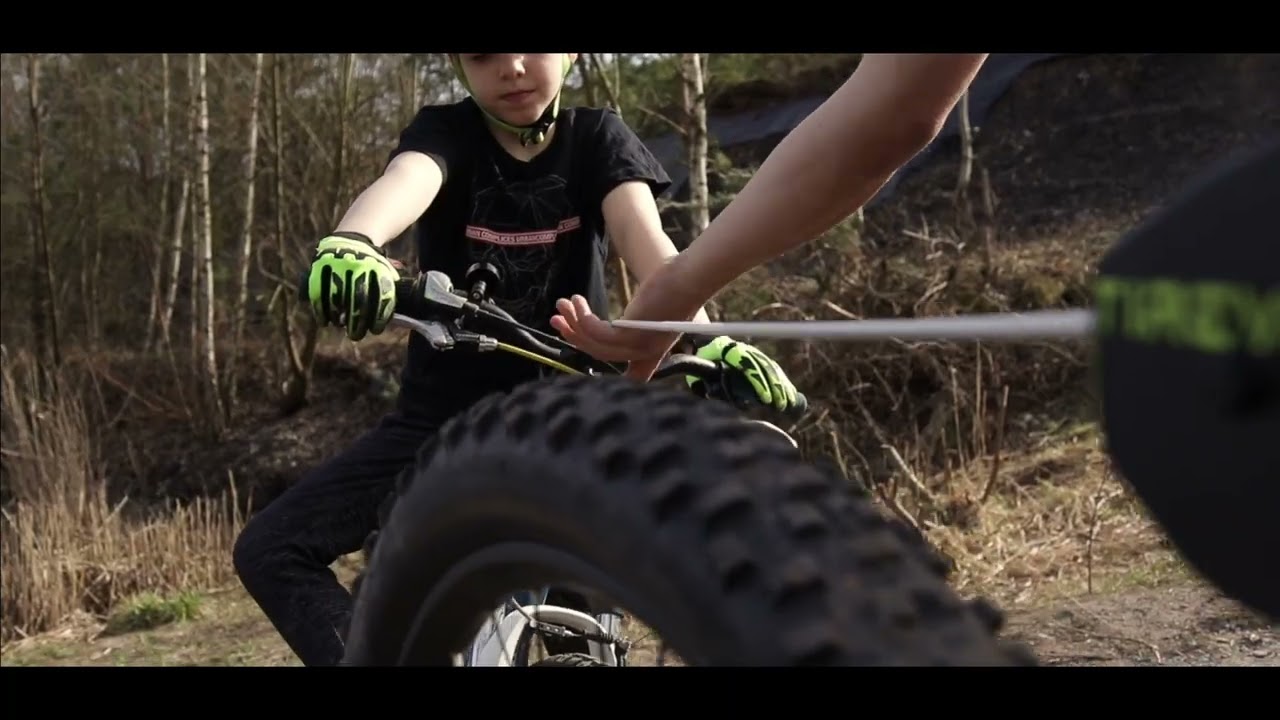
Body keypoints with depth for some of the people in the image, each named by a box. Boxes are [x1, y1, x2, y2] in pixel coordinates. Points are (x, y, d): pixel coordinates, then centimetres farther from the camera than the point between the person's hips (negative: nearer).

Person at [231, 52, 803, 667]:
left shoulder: (596, 138, -3)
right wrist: (349, 242, -56)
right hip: (442, 416, 1)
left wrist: (708, 340, -44)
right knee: (269, 549, -11)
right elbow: (404, 181, -31)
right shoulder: (445, 133, -6)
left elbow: (642, 234, -23)